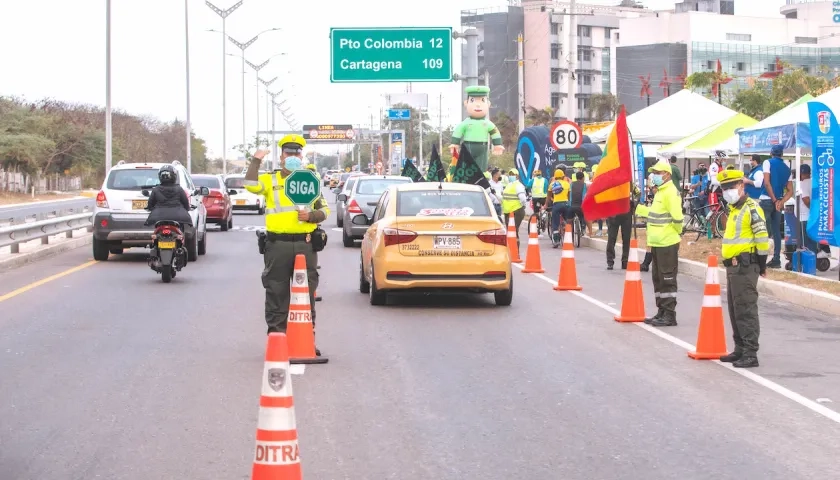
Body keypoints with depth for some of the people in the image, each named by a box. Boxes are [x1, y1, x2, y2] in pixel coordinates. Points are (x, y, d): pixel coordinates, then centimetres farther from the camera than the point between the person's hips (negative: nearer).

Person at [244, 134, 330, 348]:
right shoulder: (270, 180, 7)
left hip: (305, 244, 2)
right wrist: (256, 161, -11)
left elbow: (324, 209, 16)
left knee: (307, 294, 4)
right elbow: (251, 185, -13)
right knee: (276, 294, 1)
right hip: (278, 244, -2)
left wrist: (312, 215, -4)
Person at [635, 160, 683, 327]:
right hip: (657, 243, 10)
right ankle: (661, 313, 22)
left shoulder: (671, 192, -16)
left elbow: (677, 217, -23)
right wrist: (637, 208, 22)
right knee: (658, 279, 14)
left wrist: (676, 230, -7)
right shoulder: (660, 191, 15)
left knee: (667, 280, -5)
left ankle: (669, 316, -1)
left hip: (667, 243, -10)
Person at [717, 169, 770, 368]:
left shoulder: (751, 208, -13)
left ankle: (751, 354, -9)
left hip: (745, 266, -10)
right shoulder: (735, 209, 17)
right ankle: (740, 349, 25)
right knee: (735, 310, 16)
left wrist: (761, 264, -11)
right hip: (733, 265, 10)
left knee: (746, 310, -10)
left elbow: (762, 237, -17)